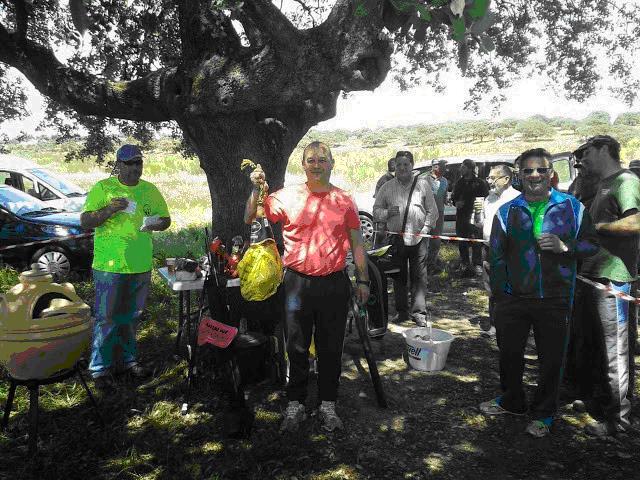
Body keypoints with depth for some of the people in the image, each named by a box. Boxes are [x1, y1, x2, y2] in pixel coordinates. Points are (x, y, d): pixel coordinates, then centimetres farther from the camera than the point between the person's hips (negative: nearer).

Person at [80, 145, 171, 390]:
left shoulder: (150, 190, 8)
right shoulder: (103, 188, -5)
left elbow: (166, 219, 13)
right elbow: (85, 221, -8)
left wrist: (157, 223, -9)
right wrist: (110, 209, -23)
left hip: (141, 266, 5)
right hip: (110, 266, -4)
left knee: (131, 317, 17)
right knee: (106, 319, 1)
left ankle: (127, 359, 32)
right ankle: (100, 368, 14)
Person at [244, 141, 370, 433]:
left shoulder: (343, 200, 3)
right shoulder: (286, 197, 0)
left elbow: (356, 242, 8)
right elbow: (250, 218, 5)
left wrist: (362, 280, 6)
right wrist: (256, 189, -10)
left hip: (334, 284, 1)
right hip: (297, 283, 0)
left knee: (331, 348, 11)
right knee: (297, 347, 10)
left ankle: (328, 405, 29)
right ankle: (295, 405, 27)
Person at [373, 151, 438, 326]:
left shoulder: (422, 184, 5)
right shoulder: (387, 187, 9)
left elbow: (432, 211, 7)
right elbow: (376, 211, 11)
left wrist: (426, 228, -6)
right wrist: (387, 212, -10)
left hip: (418, 238, -2)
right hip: (396, 238, 2)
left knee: (419, 277, 1)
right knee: (399, 277, 8)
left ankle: (419, 312, 8)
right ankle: (402, 311, 19)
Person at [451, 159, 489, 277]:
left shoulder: (479, 182, -2)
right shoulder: (459, 182, 14)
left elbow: (485, 197, -3)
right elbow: (454, 197, 22)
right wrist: (456, 202, 2)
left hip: (474, 215, -5)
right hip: (461, 215, 5)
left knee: (475, 240, -6)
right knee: (462, 241, 9)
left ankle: (477, 264, 4)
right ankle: (464, 264, 20)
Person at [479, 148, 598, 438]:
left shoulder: (572, 207, 0)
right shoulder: (507, 211, 2)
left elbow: (591, 245, 4)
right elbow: (496, 256, 4)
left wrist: (565, 246, -17)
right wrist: (499, 296, 1)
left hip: (554, 301, -1)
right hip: (513, 299, 1)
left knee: (551, 359, 11)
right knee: (510, 354, 15)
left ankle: (543, 414, 31)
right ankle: (512, 402, 39)